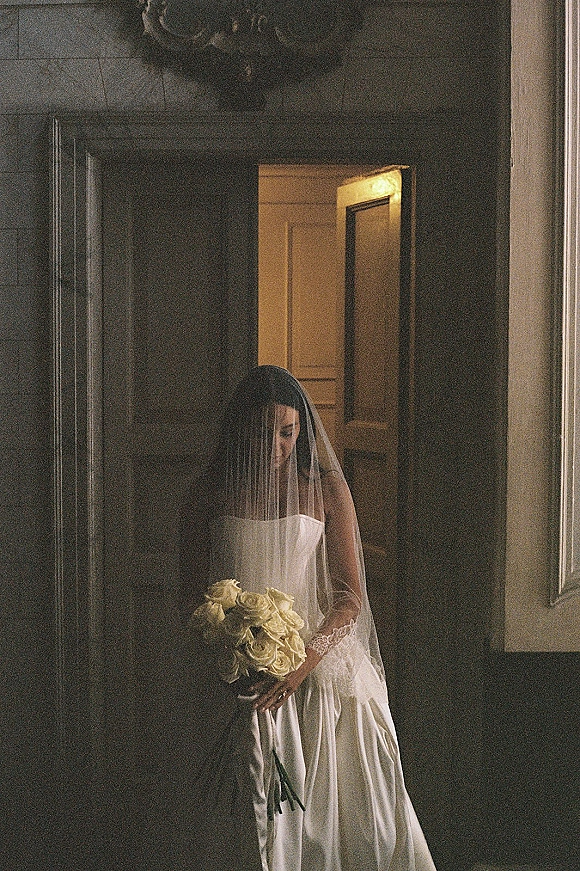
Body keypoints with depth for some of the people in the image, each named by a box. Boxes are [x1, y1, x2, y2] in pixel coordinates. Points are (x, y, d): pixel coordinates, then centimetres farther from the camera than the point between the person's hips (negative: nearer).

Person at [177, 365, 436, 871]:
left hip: (320, 664, 0)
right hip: (237, 683, 0)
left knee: (342, 811, -7)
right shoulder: (210, 495, 6)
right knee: (253, 819, -9)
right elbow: (192, 597, 7)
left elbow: (350, 597, 0)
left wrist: (303, 665, -16)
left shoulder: (327, 490, 3)